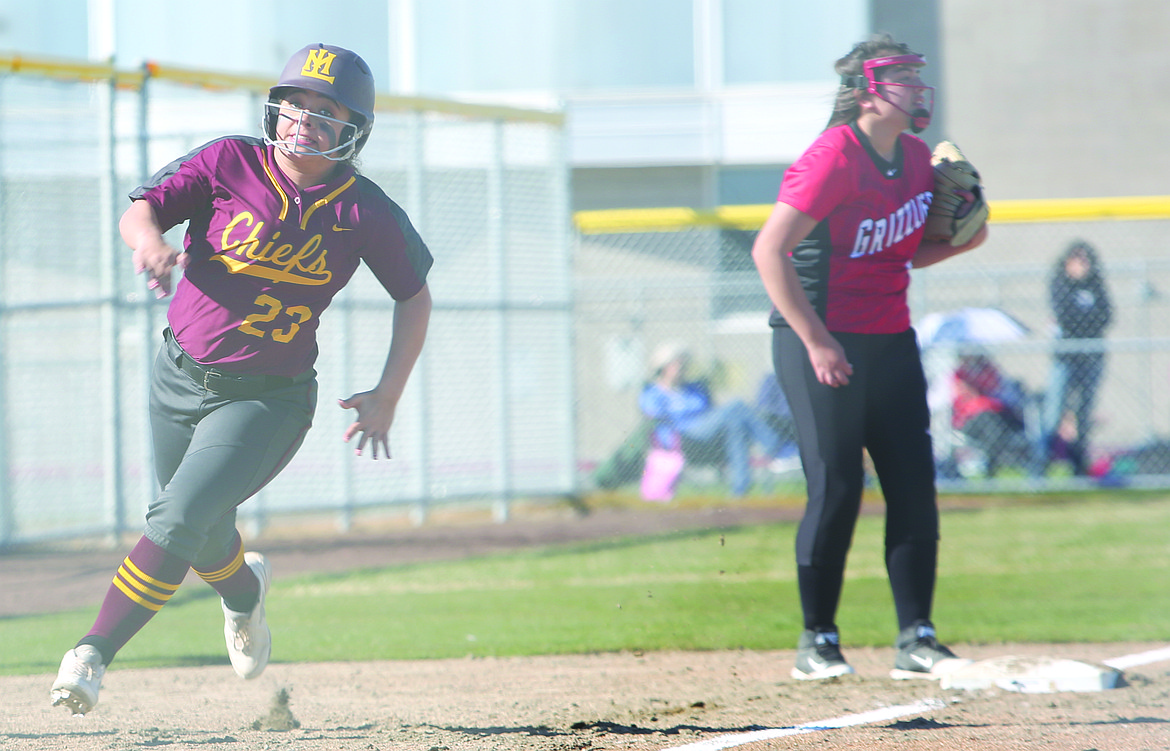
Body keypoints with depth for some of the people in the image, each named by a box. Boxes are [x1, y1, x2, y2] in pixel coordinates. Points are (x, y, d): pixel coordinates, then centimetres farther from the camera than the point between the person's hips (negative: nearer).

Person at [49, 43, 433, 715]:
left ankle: (95, 654, -16)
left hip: (268, 400, -3)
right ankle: (245, 592, 54)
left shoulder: (367, 213, -8)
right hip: (180, 380, 3)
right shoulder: (231, 163, -8)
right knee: (204, 537, 19)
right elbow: (139, 211, -12)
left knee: (179, 521, -21)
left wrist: (388, 396, 2)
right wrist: (149, 240, -37)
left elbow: (414, 297, 6)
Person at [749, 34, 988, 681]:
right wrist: (817, 343, -24)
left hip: (891, 340, 7)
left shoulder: (917, 158, 7)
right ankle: (817, 643, 4)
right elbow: (769, 251, -22)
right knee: (836, 488, -8)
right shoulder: (834, 159, -17)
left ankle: (916, 641, 6)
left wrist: (960, 242, 0)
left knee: (914, 486, 2)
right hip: (821, 343, -7)